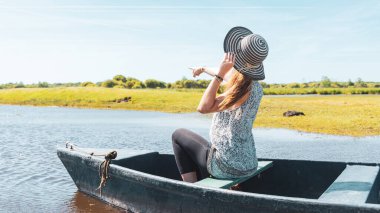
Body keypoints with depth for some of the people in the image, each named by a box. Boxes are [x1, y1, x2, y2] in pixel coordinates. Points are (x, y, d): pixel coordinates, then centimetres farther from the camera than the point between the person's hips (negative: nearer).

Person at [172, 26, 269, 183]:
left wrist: (220, 73, -22)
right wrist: (204, 68, 38)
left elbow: (203, 107, -22)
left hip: (226, 167, -8)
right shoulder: (257, 88, 3)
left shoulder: (243, 92, -24)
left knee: (178, 134, 10)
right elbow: (228, 75, 21)